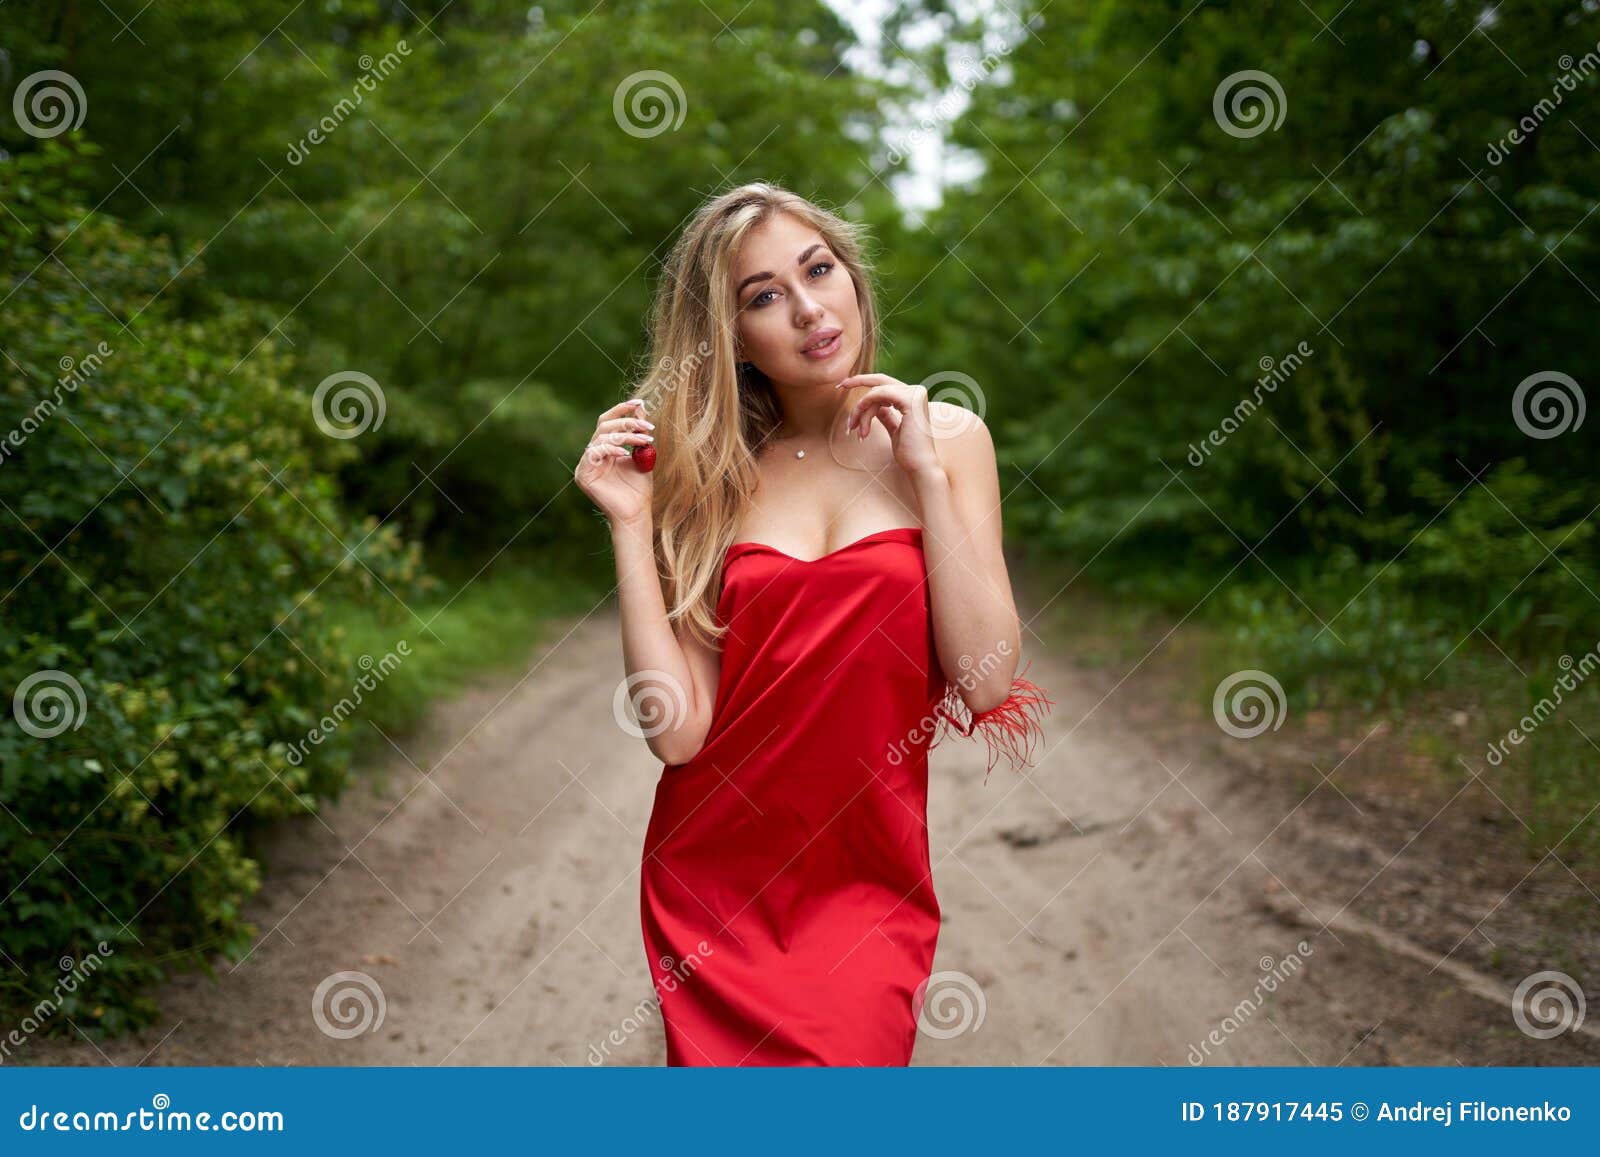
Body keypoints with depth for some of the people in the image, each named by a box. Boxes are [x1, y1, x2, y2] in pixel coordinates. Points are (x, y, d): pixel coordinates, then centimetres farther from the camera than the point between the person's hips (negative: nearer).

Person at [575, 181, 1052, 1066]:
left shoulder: (942, 435, 2)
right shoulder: (708, 476, 3)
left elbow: (987, 683, -8)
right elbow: (677, 728, -7)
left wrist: (924, 471, -9)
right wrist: (630, 523, -9)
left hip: (868, 888, -1)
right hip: (711, 883, 1)